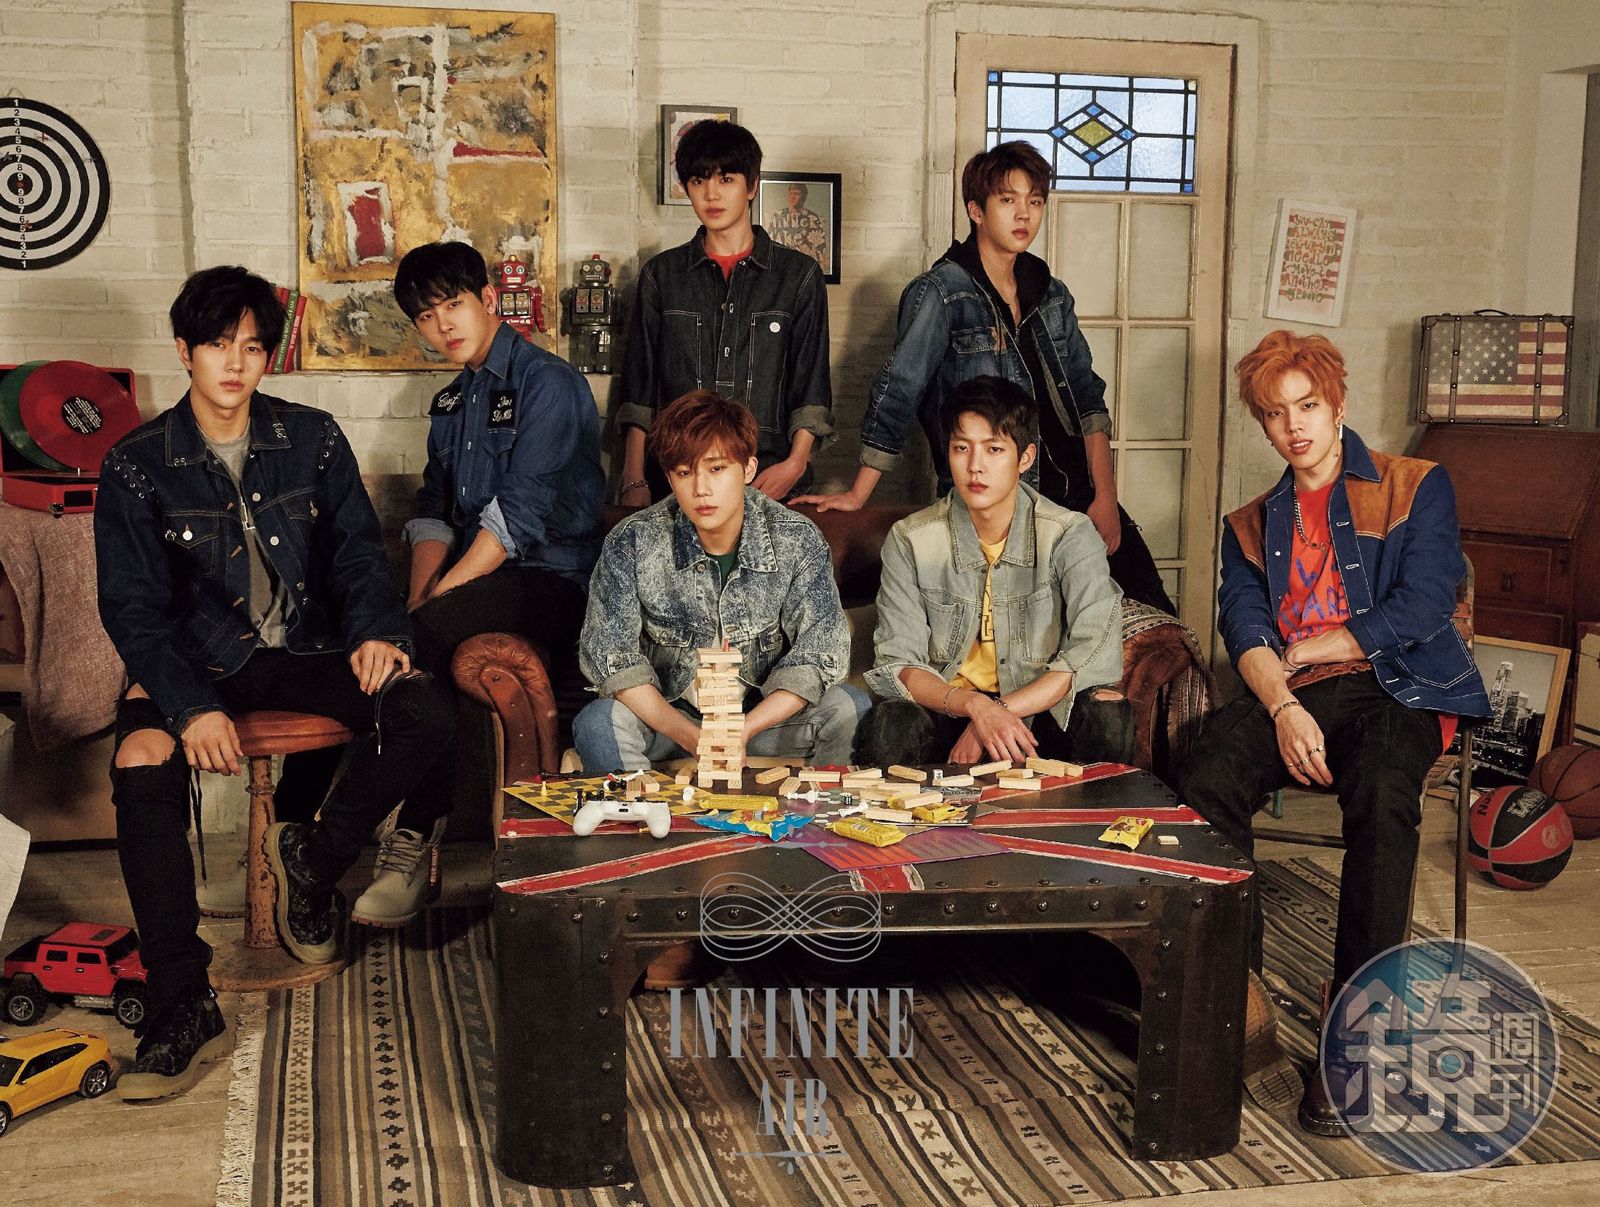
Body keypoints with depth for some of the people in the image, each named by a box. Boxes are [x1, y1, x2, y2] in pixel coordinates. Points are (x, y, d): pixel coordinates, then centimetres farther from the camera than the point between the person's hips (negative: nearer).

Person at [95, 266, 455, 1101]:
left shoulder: (312, 440, 5)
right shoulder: (137, 467, -2)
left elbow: (357, 551, 6)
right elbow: (133, 608, -6)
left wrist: (377, 631, -17)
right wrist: (193, 704, -23)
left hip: (309, 649, 2)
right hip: (197, 661, -1)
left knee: (423, 714, -25)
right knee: (142, 764, -32)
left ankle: (312, 859, 2)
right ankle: (182, 1007, -26)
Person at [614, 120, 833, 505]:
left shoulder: (799, 275, 9)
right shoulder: (661, 275, 12)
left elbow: (812, 389, 6)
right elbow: (638, 389, 10)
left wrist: (795, 463, -10)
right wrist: (635, 483, 0)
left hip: (769, 481, -1)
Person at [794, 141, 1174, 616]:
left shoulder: (1052, 295, 13)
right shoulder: (941, 293, -6)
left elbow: (1088, 396, 12)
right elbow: (895, 394, -8)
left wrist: (1105, 495, 2)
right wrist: (858, 496, -9)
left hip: (1078, 496, 6)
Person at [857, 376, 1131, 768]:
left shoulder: (1070, 536, -6)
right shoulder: (910, 540, -3)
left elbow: (1096, 652, -17)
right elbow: (896, 663, -8)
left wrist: (999, 712, -25)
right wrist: (973, 706, -28)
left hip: (1040, 710, 1)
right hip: (945, 711, -1)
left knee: (1107, 717, -31)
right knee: (889, 726, -34)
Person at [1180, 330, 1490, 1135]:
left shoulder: (1417, 488, 13)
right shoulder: (1250, 525, 24)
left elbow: (1421, 607, -2)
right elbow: (1244, 627, 6)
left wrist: (1307, 649, 0)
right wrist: (1283, 708, -14)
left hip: (1397, 688, -3)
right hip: (1288, 699, 3)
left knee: (1382, 798, -37)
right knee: (1206, 782, -30)